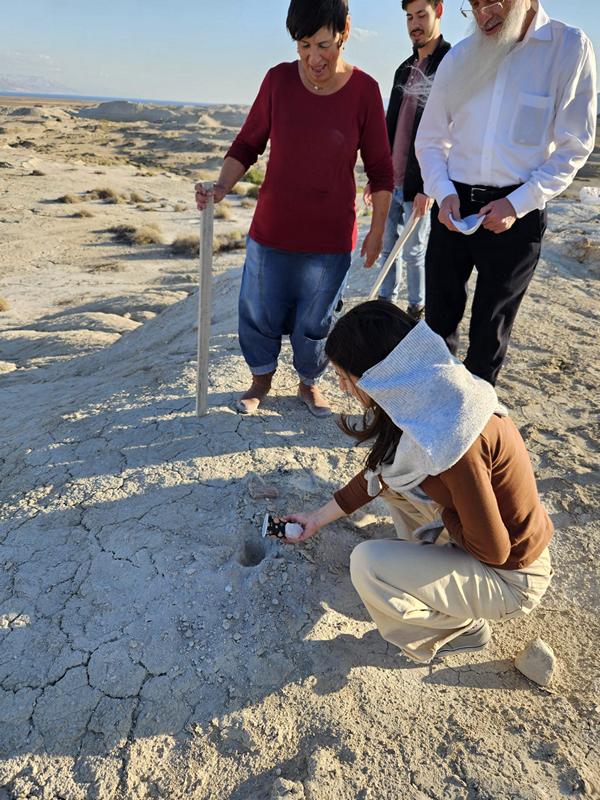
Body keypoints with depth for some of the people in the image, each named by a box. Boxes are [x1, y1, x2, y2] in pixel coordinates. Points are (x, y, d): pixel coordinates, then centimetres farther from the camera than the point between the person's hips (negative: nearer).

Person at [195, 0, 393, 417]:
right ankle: (262, 379, 36)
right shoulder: (279, 79, -3)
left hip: (330, 239, -1)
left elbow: (380, 168, 1)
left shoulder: (364, 89, -5)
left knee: (314, 321, 9)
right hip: (272, 230, 2)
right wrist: (222, 186, -12)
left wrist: (377, 231, 2)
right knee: (260, 312, 10)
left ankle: (309, 384, 35)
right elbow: (248, 144, 4)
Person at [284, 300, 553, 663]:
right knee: (388, 469, 5)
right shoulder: (430, 393, -8)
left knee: (368, 564, -18)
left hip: (510, 575, -7)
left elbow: (492, 550, -26)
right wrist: (318, 518, 12)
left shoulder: (451, 439, -36)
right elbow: (375, 475, 6)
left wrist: (442, 515, -10)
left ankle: (462, 627, 7)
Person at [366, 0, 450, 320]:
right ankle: (387, 301, 26)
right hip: (389, 181, 7)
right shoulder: (404, 69, 16)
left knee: (414, 252, 2)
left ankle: (418, 308, 18)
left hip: (418, 185, -7)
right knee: (387, 246, 12)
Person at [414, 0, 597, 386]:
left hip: (517, 211, -3)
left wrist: (518, 203, -15)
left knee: (491, 329, 6)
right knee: (439, 317, 7)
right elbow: (430, 139, 10)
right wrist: (444, 193, -7)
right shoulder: (460, 57, 7)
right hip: (454, 205, 3)